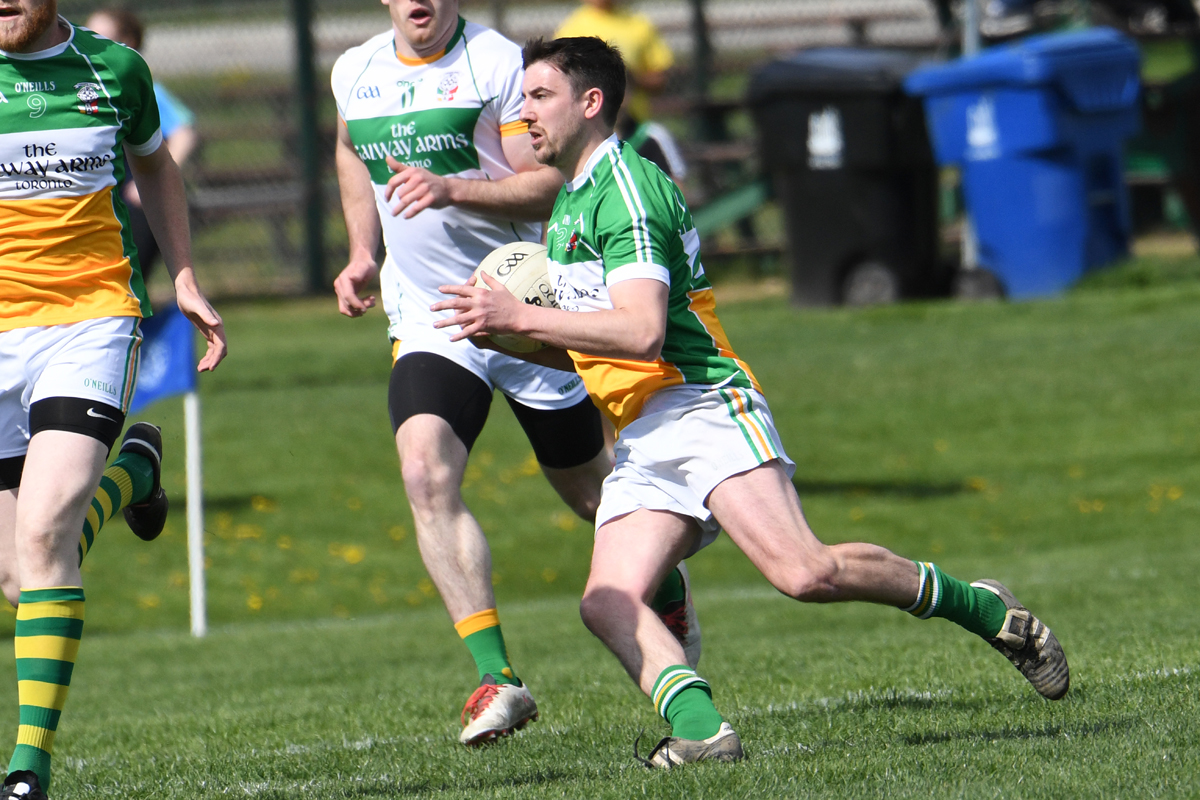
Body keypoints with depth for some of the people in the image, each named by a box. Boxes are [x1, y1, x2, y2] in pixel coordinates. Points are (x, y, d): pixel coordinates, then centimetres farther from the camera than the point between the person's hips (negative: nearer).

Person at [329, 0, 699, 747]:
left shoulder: (498, 62, -12)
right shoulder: (355, 73, 5)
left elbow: (549, 186, -16)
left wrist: (452, 189, -30)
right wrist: (363, 252, 15)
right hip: (426, 318, 3)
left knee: (589, 489, 11)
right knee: (425, 470, -22)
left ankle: (670, 589, 45)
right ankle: (497, 678, -24)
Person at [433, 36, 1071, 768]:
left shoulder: (626, 188, -9)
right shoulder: (570, 204, 24)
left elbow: (641, 331, -21)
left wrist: (521, 317, -19)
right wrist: (508, 332, 14)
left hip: (702, 407, -9)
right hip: (640, 443, 9)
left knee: (805, 573, -23)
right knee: (608, 603, -15)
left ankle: (984, 609, -5)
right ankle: (698, 725, -31)